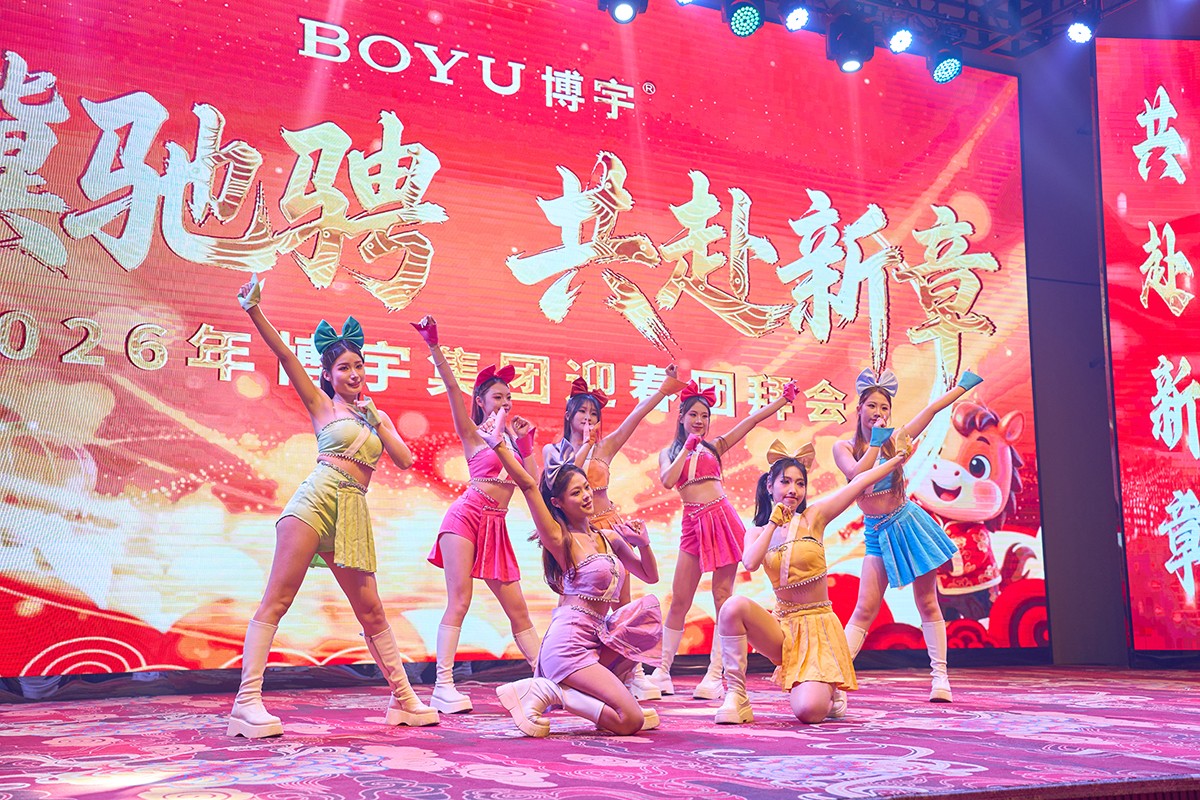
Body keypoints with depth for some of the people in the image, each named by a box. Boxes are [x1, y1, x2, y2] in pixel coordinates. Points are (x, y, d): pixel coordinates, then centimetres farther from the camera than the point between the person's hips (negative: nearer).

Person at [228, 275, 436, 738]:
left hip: (353, 515, 4)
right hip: (317, 500, -4)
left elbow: (405, 460, 11)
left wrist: (375, 418, 7)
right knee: (277, 599, -11)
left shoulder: (376, 416, 22)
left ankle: (403, 698, 16)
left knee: (371, 611, 8)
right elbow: (286, 357, -1)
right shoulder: (321, 404, 10)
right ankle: (247, 702, -13)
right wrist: (255, 312, -11)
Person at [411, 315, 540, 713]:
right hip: (466, 516, -5)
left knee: (518, 609, 6)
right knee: (459, 601, -14)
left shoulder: (513, 437, 18)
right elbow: (451, 387, -7)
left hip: (497, 526, 5)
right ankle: (443, 687, -15)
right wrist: (433, 345, -16)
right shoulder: (472, 434, 5)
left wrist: (525, 444, 6)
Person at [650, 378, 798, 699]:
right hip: (694, 525, 0)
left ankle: (715, 675, -1)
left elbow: (753, 419, 11)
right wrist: (687, 450, -3)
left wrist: (784, 398, 7)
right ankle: (663, 672, 9)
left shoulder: (715, 446, 14)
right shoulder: (669, 453, 13)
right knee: (679, 600, -1)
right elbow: (668, 481, -7)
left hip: (722, 518, 0)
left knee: (723, 597, -3)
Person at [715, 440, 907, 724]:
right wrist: (773, 522, -10)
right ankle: (735, 697, -18)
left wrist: (900, 457, -2)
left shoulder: (813, 517, 0)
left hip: (818, 627, -2)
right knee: (734, 606, -31)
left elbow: (861, 482, -1)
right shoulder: (757, 532, 6)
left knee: (808, 711, -23)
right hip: (783, 626, 2)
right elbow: (750, 563, -17)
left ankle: (828, 692, 17)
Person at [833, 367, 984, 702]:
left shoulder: (895, 440, 0)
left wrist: (964, 385, 7)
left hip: (909, 523, 1)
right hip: (878, 534, -1)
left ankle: (939, 675, 10)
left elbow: (932, 409, 3)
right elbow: (856, 474, -23)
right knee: (865, 609, -7)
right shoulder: (844, 448, -3)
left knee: (927, 603, 4)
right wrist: (876, 441, -19)